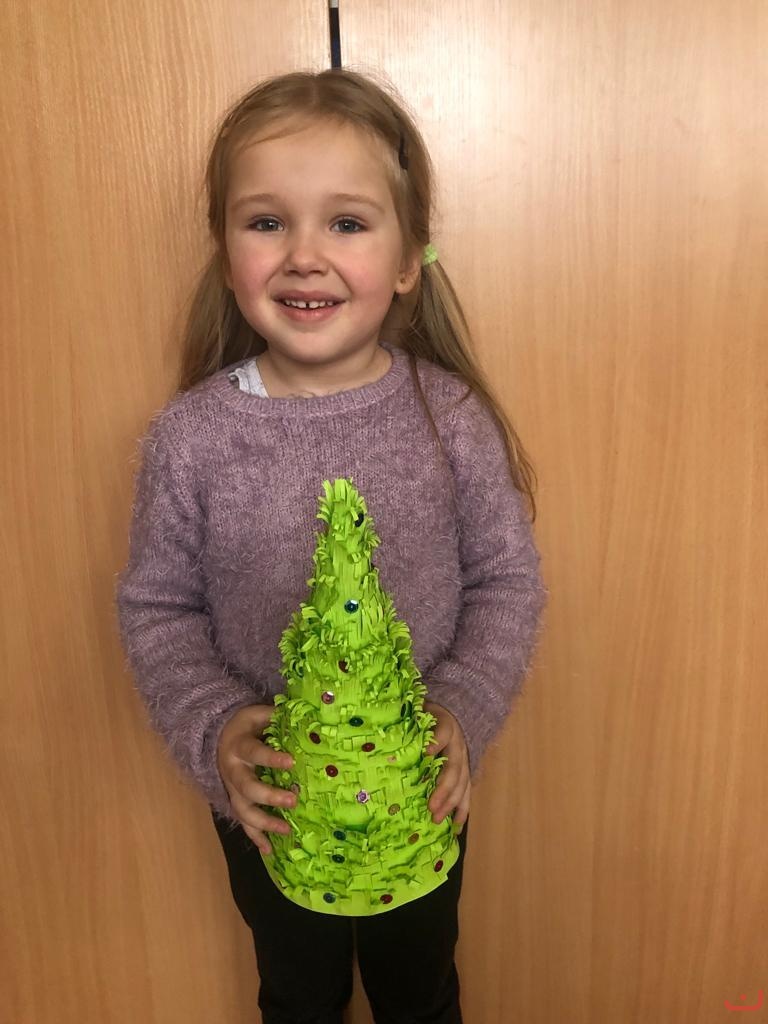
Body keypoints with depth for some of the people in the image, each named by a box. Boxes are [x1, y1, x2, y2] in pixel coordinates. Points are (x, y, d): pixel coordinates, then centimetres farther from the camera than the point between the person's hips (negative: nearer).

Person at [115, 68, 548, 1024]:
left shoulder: (451, 417, -16)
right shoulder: (190, 436, -16)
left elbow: (508, 581, -8)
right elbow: (155, 606, -7)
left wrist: (464, 711, -20)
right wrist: (212, 730, -21)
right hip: (261, 800, 1)